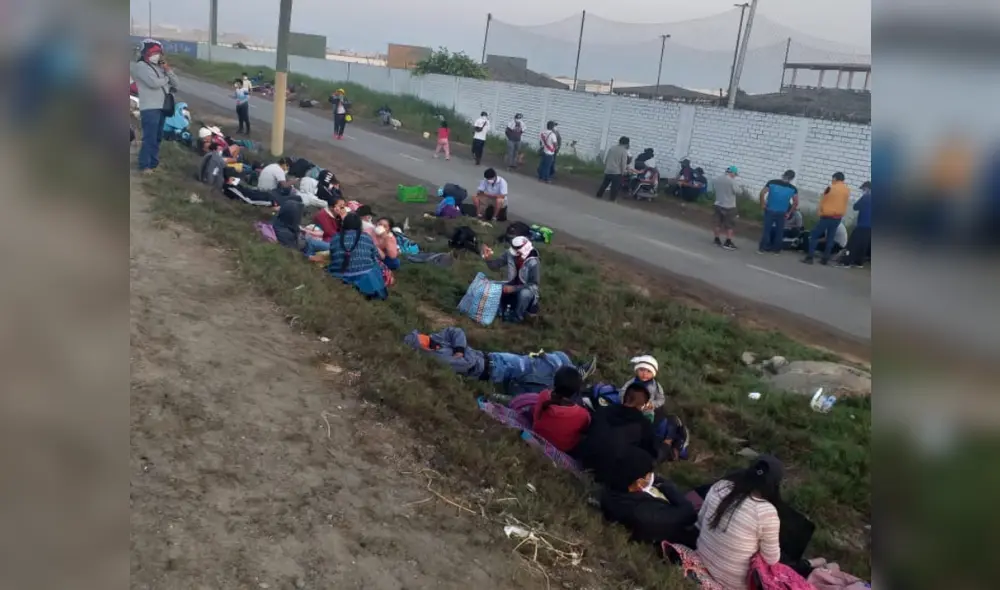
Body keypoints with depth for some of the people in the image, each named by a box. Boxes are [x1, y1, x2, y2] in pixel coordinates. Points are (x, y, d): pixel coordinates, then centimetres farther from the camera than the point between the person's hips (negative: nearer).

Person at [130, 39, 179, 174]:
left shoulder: (159, 67, 20)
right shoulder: (141, 66, -5)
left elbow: (175, 83, 14)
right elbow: (154, 83, -20)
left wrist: (167, 69, 0)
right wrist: (166, 78, -1)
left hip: (162, 106, 8)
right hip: (150, 108, -8)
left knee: (158, 137, 12)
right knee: (149, 138, -10)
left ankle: (153, 163, 20)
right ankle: (144, 165, -5)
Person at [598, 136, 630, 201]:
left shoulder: (612, 148, 7)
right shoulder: (624, 151, -11)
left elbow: (606, 159, 11)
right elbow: (623, 163, -13)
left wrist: (605, 167, 21)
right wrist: (623, 172, -3)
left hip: (608, 170, 6)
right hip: (616, 172, -6)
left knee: (605, 183, 16)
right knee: (615, 186, 4)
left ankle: (599, 195, 21)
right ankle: (613, 198, 6)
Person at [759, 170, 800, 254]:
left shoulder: (772, 182, -3)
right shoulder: (793, 188, -1)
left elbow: (762, 193, -9)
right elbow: (796, 202, -5)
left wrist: (762, 204, 2)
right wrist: (789, 213, 5)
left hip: (770, 210, 0)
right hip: (781, 213, 0)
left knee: (767, 229, 9)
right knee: (779, 231, 13)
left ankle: (762, 248, 11)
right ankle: (776, 249, 19)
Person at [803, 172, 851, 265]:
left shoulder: (831, 188, -10)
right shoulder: (847, 191, 4)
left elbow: (823, 201, -1)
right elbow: (844, 204, 11)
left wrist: (820, 212, 13)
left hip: (827, 217, -5)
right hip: (838, 218, 5)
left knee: (814, 236, 0)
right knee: (830, 239, 10)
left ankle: (809, 257, -7)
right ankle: (825, 259, 10)